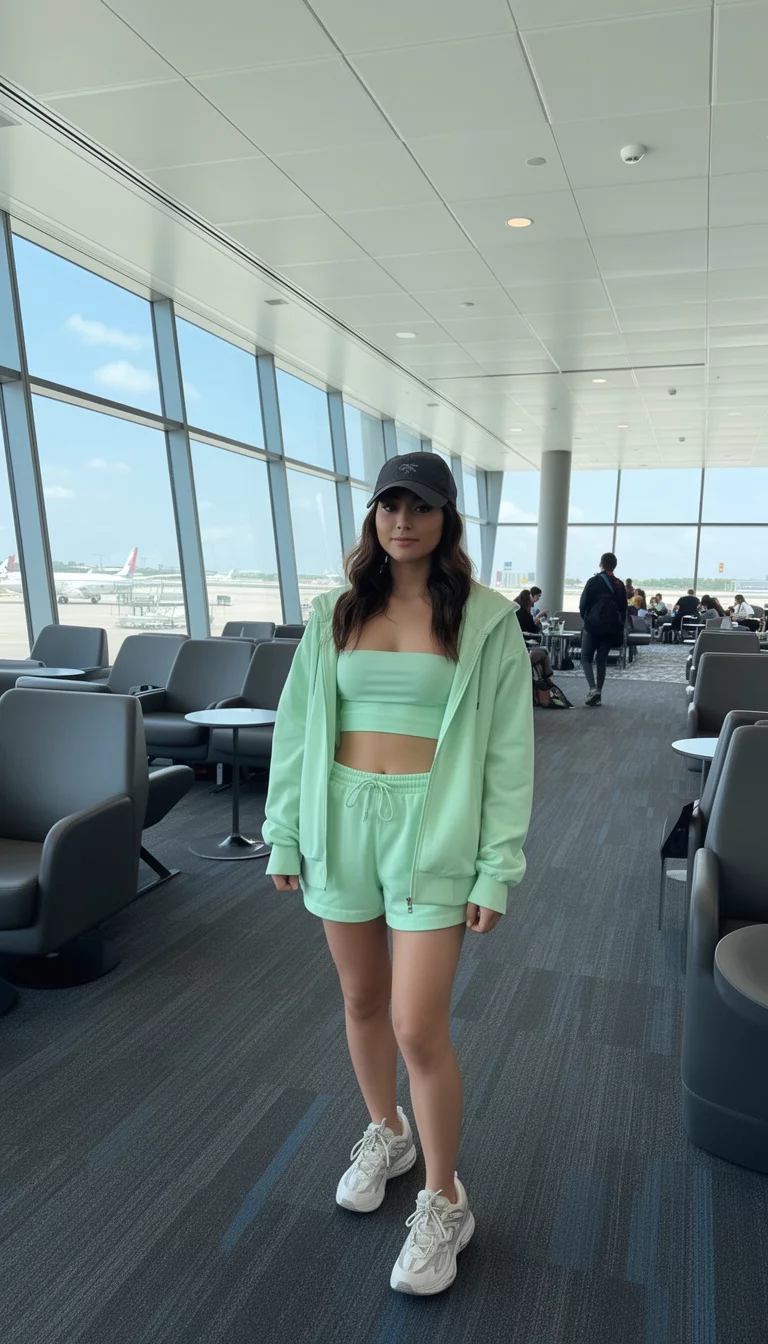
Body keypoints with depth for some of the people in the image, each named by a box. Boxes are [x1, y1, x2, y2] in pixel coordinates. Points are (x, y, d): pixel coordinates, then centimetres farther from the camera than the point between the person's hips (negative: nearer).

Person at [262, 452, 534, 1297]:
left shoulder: (486, 620, -5)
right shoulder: (336, 613, 4)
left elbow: (508, 749, -5)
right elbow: (297, 724, 7)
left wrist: (497, 869, -7)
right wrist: (284, 836, 6)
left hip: (432, 828, -3)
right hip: (341, 821, 4)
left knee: (418, 1028, -2)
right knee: (362, 999, 18)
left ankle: (444, 1203, 24)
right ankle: (385, 1133, 45)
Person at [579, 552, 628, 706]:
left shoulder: (594, 581, -7)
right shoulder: (620, 585, 6)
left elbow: (583, 604, -7)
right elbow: (624, 608, 8)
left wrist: (585, 619, 10)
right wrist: (619, 627, 14)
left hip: (593, 625, -4)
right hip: (611, 628, 4)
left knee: (586, 658, 3)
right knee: (602, 660, 10)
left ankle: (593, 688, -17)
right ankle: (598, 694, 9)